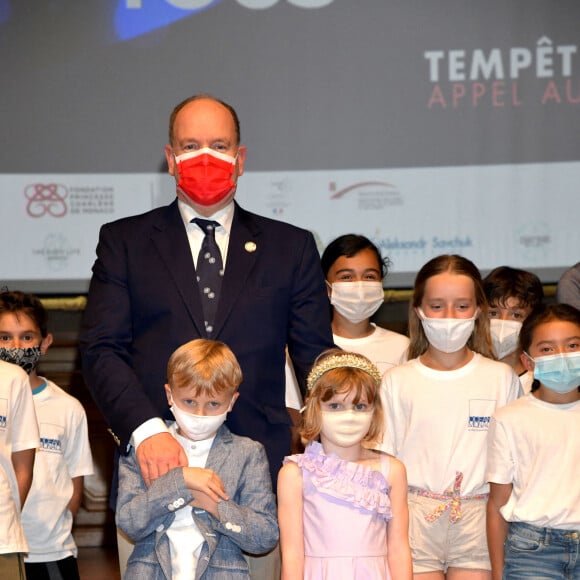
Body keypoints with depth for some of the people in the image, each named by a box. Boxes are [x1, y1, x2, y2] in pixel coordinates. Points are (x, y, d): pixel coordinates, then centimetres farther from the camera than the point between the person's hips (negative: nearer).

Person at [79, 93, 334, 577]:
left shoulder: (291, 247, 13)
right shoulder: (124, 241, 11)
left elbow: (316, 360, 11)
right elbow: (100, 350, 1)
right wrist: (145, 429, -16)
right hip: (153, 465, 0)